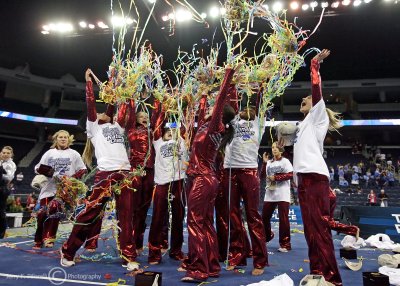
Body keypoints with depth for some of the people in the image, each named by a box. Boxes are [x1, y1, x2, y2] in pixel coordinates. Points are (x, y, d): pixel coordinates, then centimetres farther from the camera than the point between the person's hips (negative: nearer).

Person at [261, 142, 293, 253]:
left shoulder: (285, 161, 0)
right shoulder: (269, 162, 14)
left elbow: (290, 174, -12)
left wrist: (276, 177, -15)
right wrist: (264, 162, -3)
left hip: (282, 195, -5)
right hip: (270, 194, 5)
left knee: (283, 219, -6)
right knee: (264, 217, 9)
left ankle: (285, 244, 2)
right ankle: (267, 236, 34)